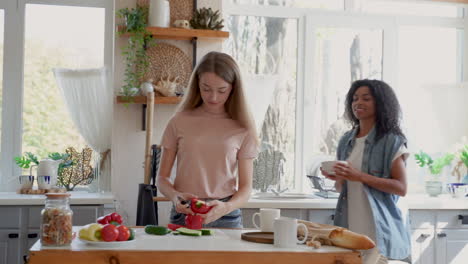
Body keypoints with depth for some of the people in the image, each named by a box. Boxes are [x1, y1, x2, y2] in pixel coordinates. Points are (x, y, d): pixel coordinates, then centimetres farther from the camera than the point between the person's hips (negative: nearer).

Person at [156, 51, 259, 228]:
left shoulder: (242, 129, 3)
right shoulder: (180, 122, 4)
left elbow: (245, 186, 3)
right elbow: (162, 177, 6)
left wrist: (226, 207, -17)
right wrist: (175, 196, -14)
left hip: (226, 217, 0)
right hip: (183, 213, 0)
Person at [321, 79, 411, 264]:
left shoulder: (392, 141, -5)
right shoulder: (346, 141, 11)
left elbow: (401, 188, -11)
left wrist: (360, 176, -19)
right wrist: (336, 178, -4)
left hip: (379, 227, -5)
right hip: (349, 225, 5)